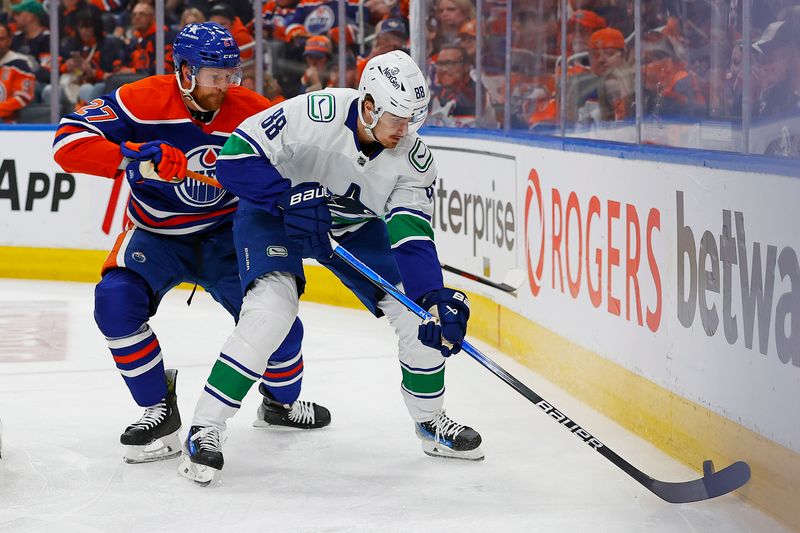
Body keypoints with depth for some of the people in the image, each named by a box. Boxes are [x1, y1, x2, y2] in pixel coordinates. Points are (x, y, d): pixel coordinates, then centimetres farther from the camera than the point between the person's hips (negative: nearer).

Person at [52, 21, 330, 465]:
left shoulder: (255, 113, -13)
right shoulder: (143, 101, -21)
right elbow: (69, 140, -27)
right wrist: (131, 157, -41)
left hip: (226, 233, 1)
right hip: (156, 235, -1)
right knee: (116, 301, -26)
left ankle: (282, 400, 24)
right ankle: (159, 409, -7)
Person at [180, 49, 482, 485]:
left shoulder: (413, 158, -20)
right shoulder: (314, 114, -32)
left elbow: (412, 236, -24)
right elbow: (234, 158, -30)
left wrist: (435, 297, -38)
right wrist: (289, 196, -40)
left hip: (357, 228, 5)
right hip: (273, 215, -5)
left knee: (418, 311, -4)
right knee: (272, 309, -28)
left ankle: (430, 421, 18)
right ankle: (205, 428, -17)